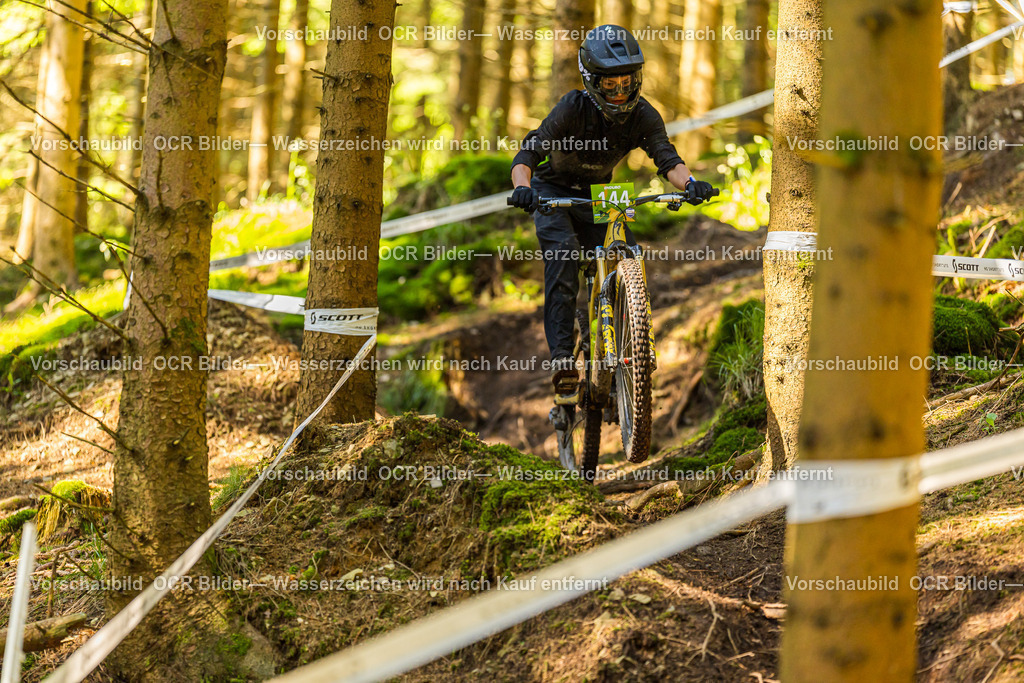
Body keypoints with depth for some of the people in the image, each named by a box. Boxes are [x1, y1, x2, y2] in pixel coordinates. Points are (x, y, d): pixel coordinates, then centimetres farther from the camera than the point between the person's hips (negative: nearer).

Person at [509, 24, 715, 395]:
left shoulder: (642, 115, -16)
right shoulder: (573, 108, -27)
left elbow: (665, 157, -25)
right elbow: (528, 152, -34)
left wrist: (690, 182, -48)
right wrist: (522, 187, -55)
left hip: (597, 195, 4)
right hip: (554, 192, -4)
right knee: (563, 253, -30)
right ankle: (561, 355, -35)